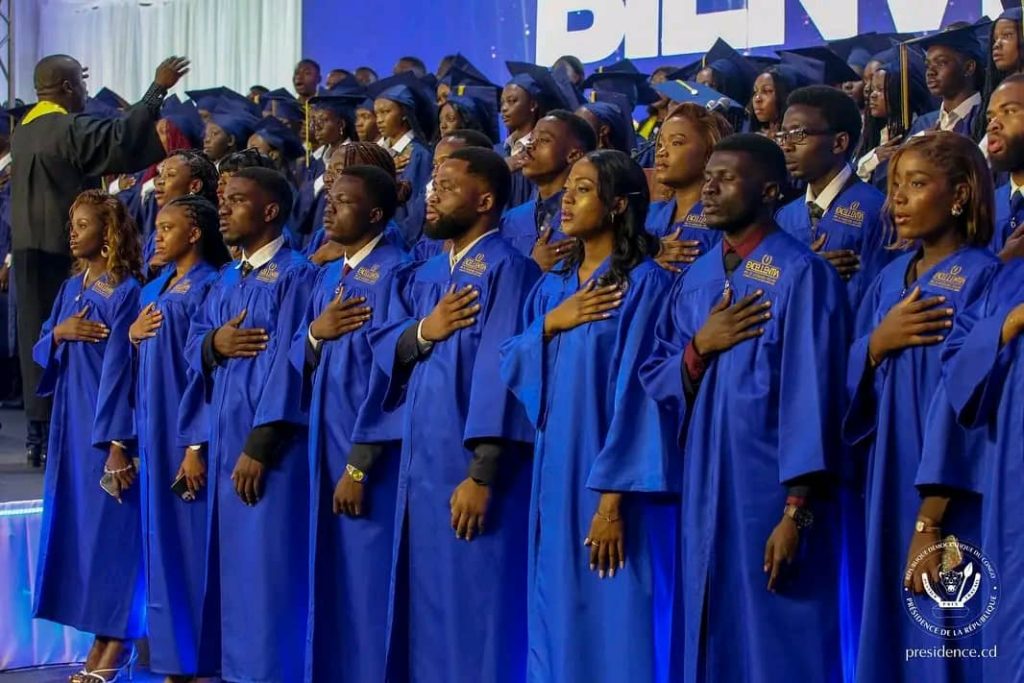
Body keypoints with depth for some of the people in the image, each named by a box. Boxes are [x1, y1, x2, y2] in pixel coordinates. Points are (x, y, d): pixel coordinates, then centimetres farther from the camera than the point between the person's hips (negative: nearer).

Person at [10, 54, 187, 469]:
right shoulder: (70, 128, -14)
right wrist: (158, 89, -21)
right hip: (64, 248, -8)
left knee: (37, 339, 9)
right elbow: (122, 139, -24)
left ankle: (39, 434, 10)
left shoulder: (22, 132, 13)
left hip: (28, 247, 8)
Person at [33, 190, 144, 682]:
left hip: (107, 422, -8)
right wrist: (58, 333, -8)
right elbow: (40, 348, 15)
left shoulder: (125, 291, -12)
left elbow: (121, 367, -17)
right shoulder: (71, 287, 11)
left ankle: (118, 642, 4)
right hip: (71, 419, 8)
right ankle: (100, 636, 16)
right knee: (77, 519, 9)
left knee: (111, 520, -4)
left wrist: (118, 444, -20)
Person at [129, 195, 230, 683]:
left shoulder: (210, 287, -9)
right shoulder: (153, 291, 15)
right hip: (154, 430, 8)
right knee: (161, 542, 9)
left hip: (187, 430, -8)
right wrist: (132, 336, 0)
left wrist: (198, 444, -20)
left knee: (190, 543, -5)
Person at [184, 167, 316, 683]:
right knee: (234, 563, 11)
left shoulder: (295, 275, -9)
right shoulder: (225, 283, 16)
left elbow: (288, 364, -16)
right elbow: (193, 348, 15)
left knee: (267, 566, -6)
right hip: (224, 438, 8)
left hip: (270, 444, -8)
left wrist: (259, 445, -19)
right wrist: (214, 344, -9)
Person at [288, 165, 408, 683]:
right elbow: (299, 363, 13)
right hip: (327, 444, 8)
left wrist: (359, 465, -19)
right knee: (333, 578, 12)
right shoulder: (328, 276, 14)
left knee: (368, 581, -4)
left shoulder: (393, 272, -12)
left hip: (370, 453, -8)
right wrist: (315, 334, -10)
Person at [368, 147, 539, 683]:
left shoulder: (506, 269, -11)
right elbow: (383, 347, 7)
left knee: (471, 605, -2)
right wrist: (424, 331, -14)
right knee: (425, 603, 13)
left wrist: (481, 474, -22)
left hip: (468, 465, -8)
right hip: (421, 463, 8)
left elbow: (500, 374, -18)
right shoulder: (423, 275, 15)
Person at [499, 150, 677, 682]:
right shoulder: (553, 286, 13)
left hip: (609, 482, -7)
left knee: (611, 626, -3)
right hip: (555, 475, 7)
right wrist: (549, 324, -10)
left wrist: (613, 497, -20)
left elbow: (636, 391, -16)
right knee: (556, 617, 11)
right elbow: (510, 365, 9)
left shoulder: (643, 283, -10)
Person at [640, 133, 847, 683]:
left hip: (770, 492, -7)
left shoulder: (800, 274, -10)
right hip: (706, 490, 7)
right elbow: (654, 376, 12)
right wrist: (700, 346, -9)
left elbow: (812, 394, -15)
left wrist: (797, 509, -20)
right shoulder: (698, 277, 11)